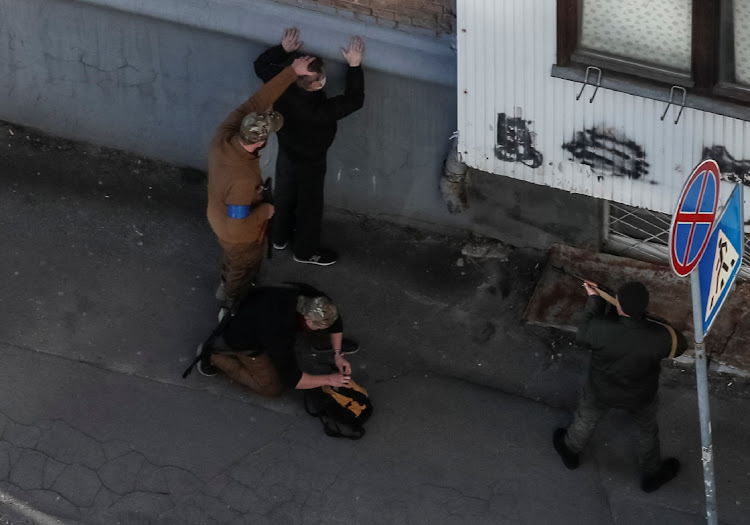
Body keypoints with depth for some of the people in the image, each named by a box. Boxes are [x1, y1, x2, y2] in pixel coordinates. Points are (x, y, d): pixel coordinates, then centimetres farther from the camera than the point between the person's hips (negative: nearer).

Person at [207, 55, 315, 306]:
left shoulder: (223, 136, -29)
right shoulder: (243, 180, -48)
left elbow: (256, 102, -24)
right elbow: (238, 226, -39)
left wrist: (292, 72, -26)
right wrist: (264, 211, -20)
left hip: (219, 218, 7)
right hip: (240, 238, -7)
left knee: (230, 262, 37)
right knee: (243, 270, 26)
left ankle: (226, 290, 66)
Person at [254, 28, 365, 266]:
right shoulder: (322, 111, -42)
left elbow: (261, 64, -12)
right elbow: (354, 100, -29)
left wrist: (284, 50, -14)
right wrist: (354, 66, -31)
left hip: (286, 154, 5)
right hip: (311, 163, -5)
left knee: (283, 195, 29)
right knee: (310, 206, 20)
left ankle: (279, 237, 53)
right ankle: (306, 251, 41)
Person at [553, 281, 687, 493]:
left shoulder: (602, 330, -41)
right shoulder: (659, 338, -37)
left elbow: (584, 334, -15)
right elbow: (679, 344, -11)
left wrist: (594, 299, -1)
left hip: (601, 392, 0)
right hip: (640, 396, 0)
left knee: (586, 419, 33)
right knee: (648, 430, 31)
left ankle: (570, 451, 62)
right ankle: (652, 475, 54)